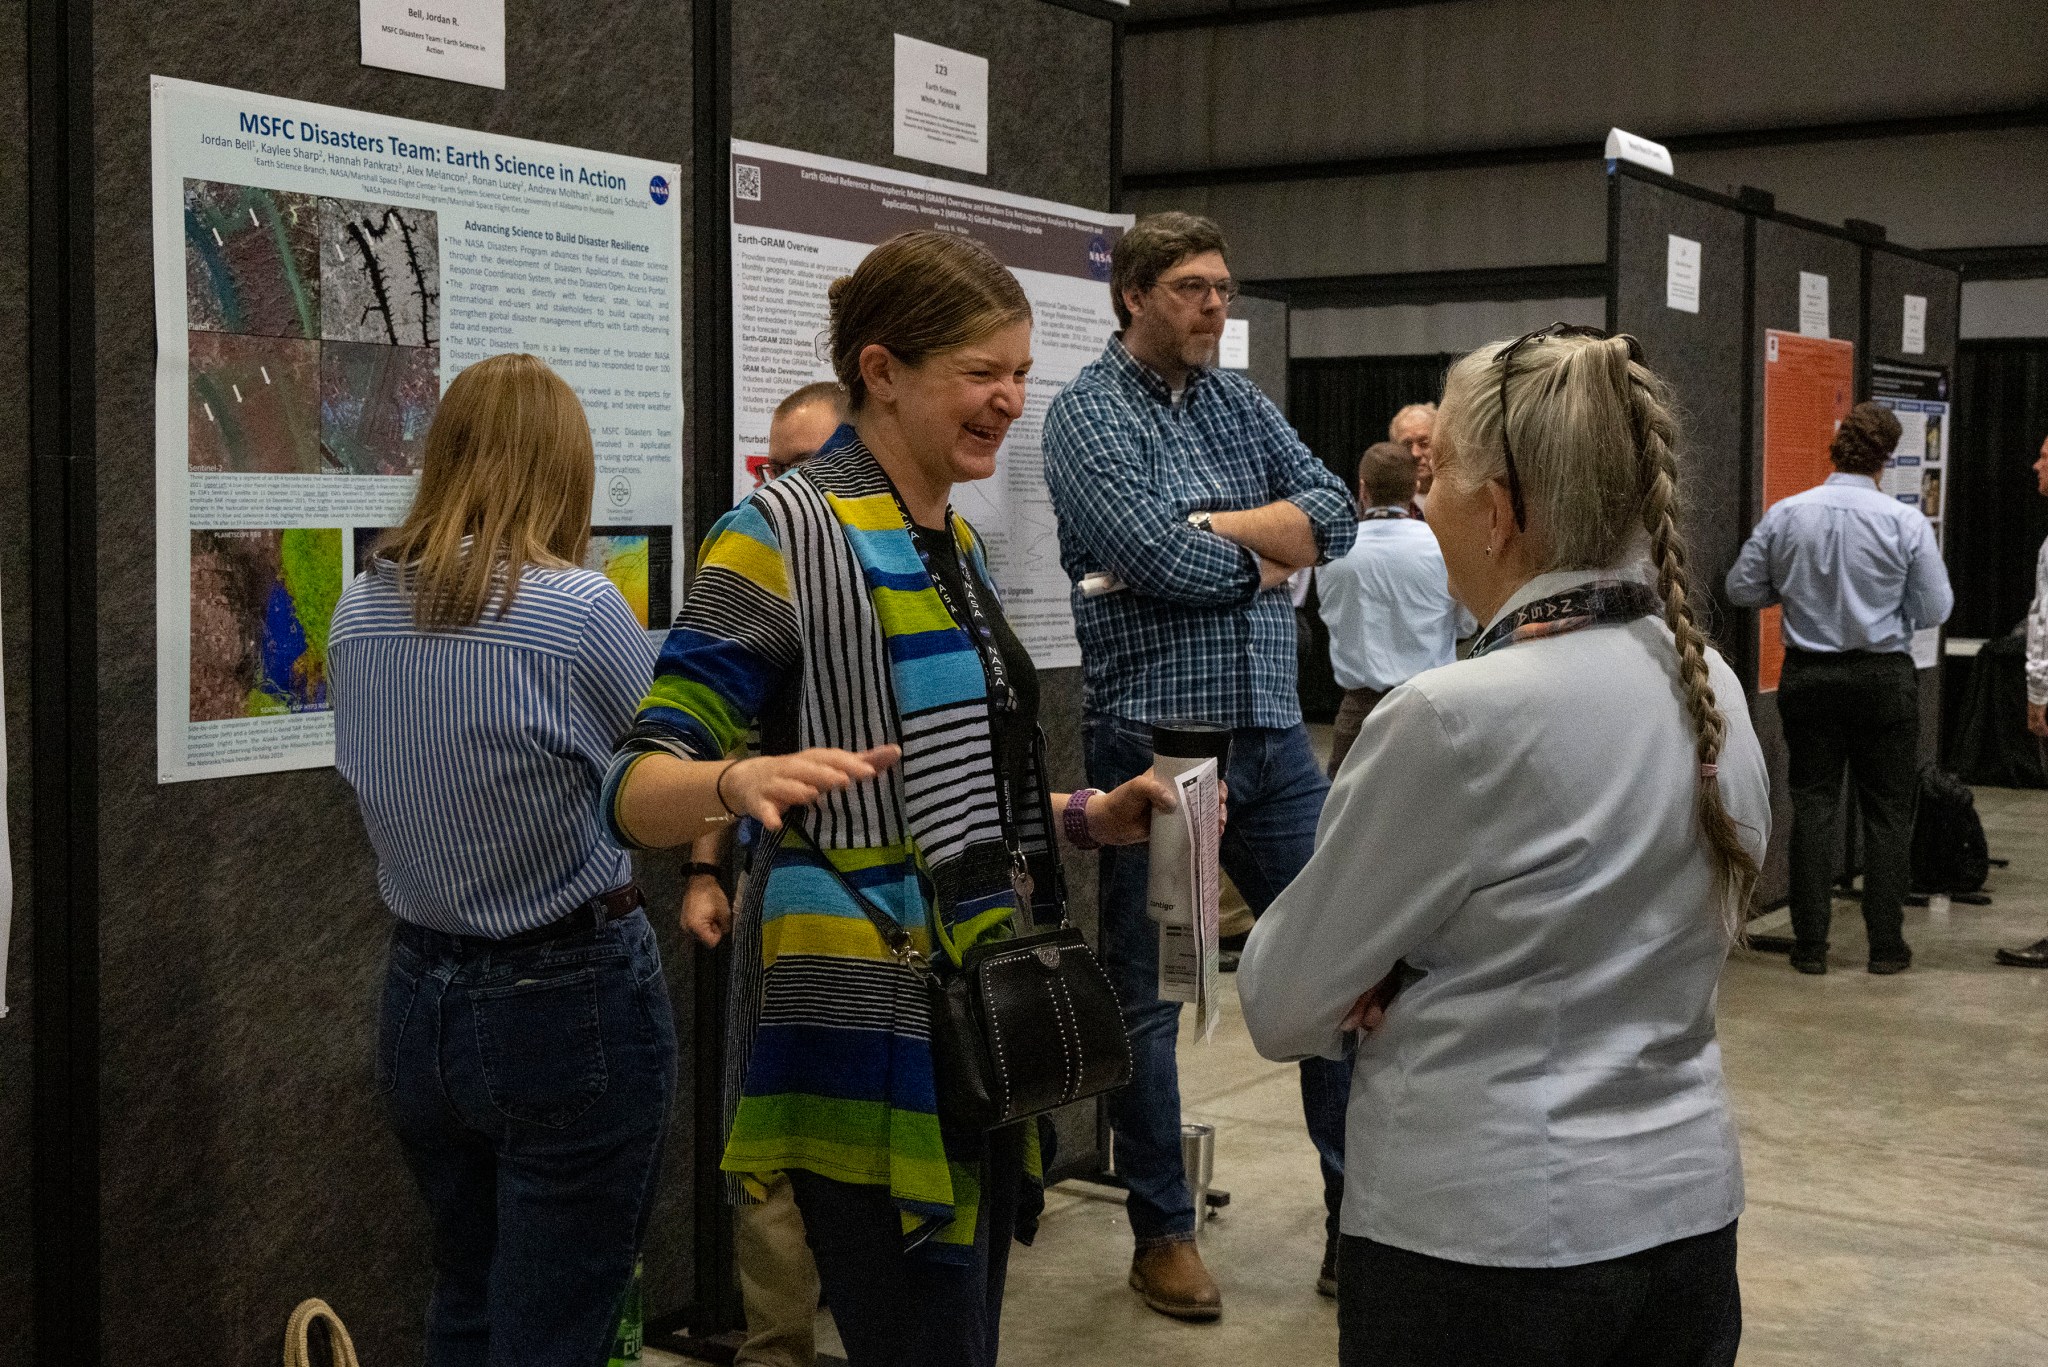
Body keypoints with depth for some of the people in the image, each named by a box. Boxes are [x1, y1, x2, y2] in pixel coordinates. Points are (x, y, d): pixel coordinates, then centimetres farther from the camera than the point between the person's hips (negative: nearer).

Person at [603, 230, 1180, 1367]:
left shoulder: (951, 543, 14)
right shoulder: (788, 530, -12)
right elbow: (637, 786, -17)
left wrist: (1083, 816, 9)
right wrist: (740, 781, -38)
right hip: (871, 1033, -8)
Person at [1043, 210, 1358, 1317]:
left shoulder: (1240, 402, 13)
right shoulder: (1088, 414, -6)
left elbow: (1336, 517, 0)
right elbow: (1161, 563, -20)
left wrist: (1206, 528, -11)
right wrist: (1266, 552, -3)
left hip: (1271, 729, 6)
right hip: (1152, 736, -5)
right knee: (1147, 995, 7)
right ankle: (1162, 1234, 21)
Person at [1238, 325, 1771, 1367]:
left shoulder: (1458, 718, -22)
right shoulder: (1713, 690, 1)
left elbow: (1280, 1003, -12)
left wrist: (1377, 998, 7)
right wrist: (1416, 988, 1)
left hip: (1484, 1241, -7)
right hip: (1688, 1210, 7)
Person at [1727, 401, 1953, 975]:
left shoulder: (1784, 515, -6)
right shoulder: (1906, 522, -11)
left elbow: (1742, 588, 2)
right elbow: (1935, 609, -6)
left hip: (1808, 675, 2)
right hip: (1883, 677, -2)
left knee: (1812, 807, 7)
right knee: (1887, 811, 8)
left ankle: (1810, 944, 8)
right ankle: (1886, 944, 10)